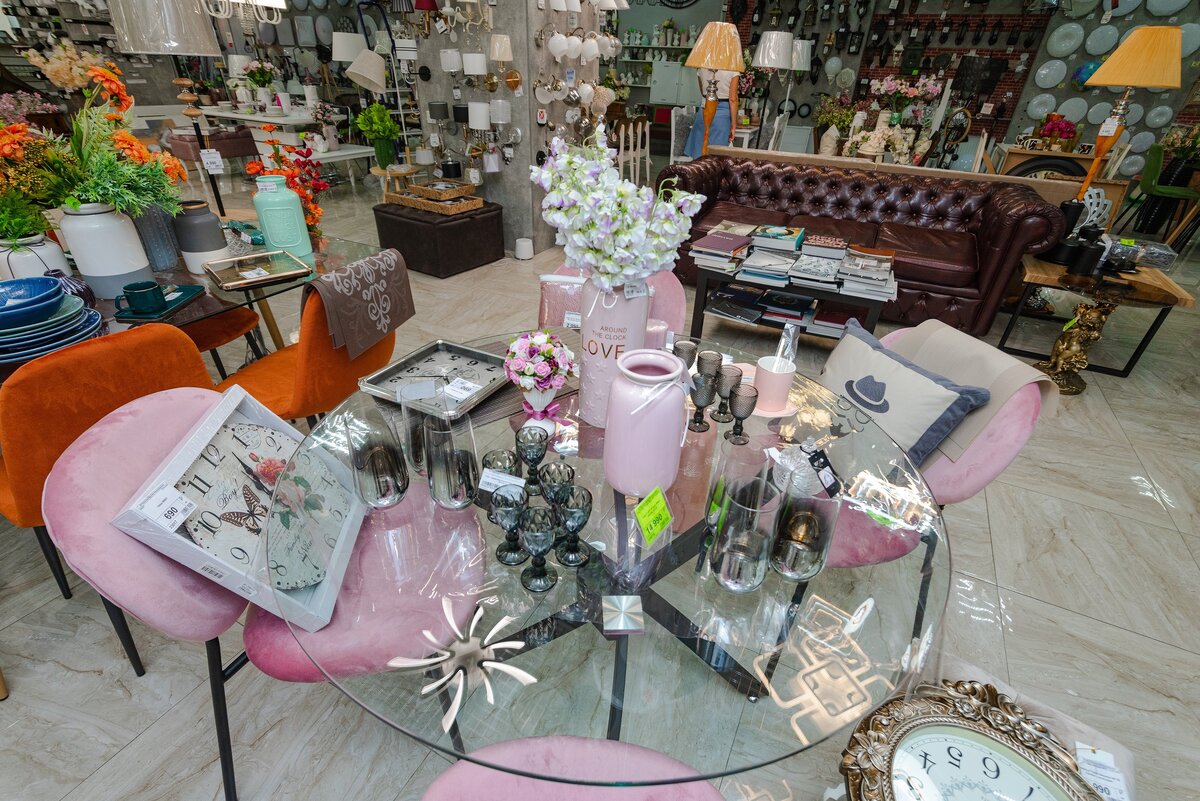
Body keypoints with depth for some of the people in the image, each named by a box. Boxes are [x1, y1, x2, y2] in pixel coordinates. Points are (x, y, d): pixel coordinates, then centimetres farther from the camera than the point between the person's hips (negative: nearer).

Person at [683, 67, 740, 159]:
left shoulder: (701, 69, 5)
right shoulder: (732, 70, -8)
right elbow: (733, 99, -10)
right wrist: (733, 126, -8)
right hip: (723, 113, -4)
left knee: (699, 153, 9)